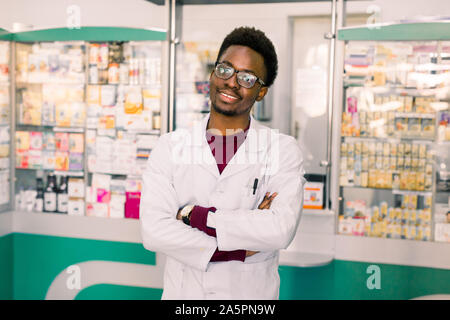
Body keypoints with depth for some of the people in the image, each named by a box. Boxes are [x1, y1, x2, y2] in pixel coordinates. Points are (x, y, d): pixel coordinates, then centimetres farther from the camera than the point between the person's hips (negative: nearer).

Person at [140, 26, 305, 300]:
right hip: (182, 292, 1)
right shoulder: (170, 146, -5)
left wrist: (193, 215, -19)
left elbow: (280, 230, -22)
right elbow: (153, 230, -15)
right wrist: (239, 251, -20)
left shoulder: (283, 150, -8)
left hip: (252, 292, -1)